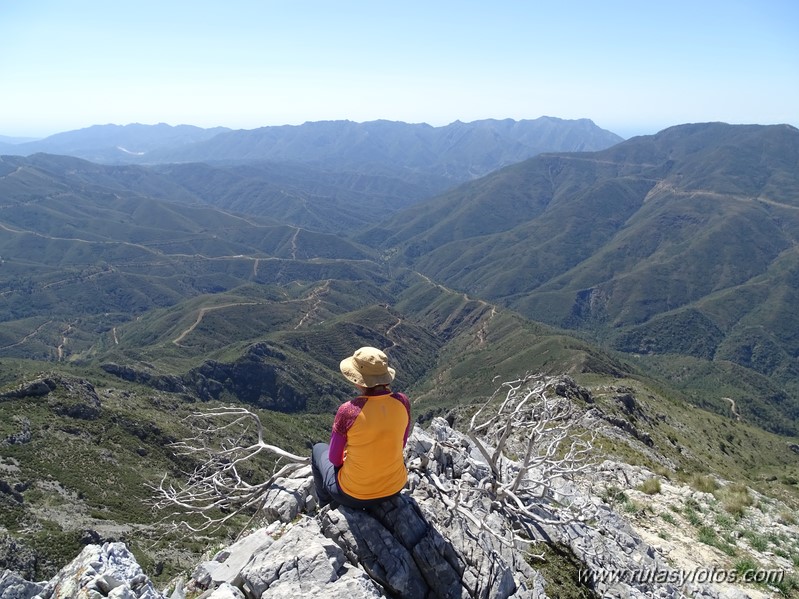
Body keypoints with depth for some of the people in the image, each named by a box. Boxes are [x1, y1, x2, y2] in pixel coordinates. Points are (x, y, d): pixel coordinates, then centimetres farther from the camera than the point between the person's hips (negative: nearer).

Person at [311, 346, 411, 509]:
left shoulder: (348, 411, -26)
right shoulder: (402, 402, -14)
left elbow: (334, 458, -11)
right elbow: (400, 444, 3)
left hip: (355, 495, -4)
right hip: (396, 485, 4)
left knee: (318, 449, 26)